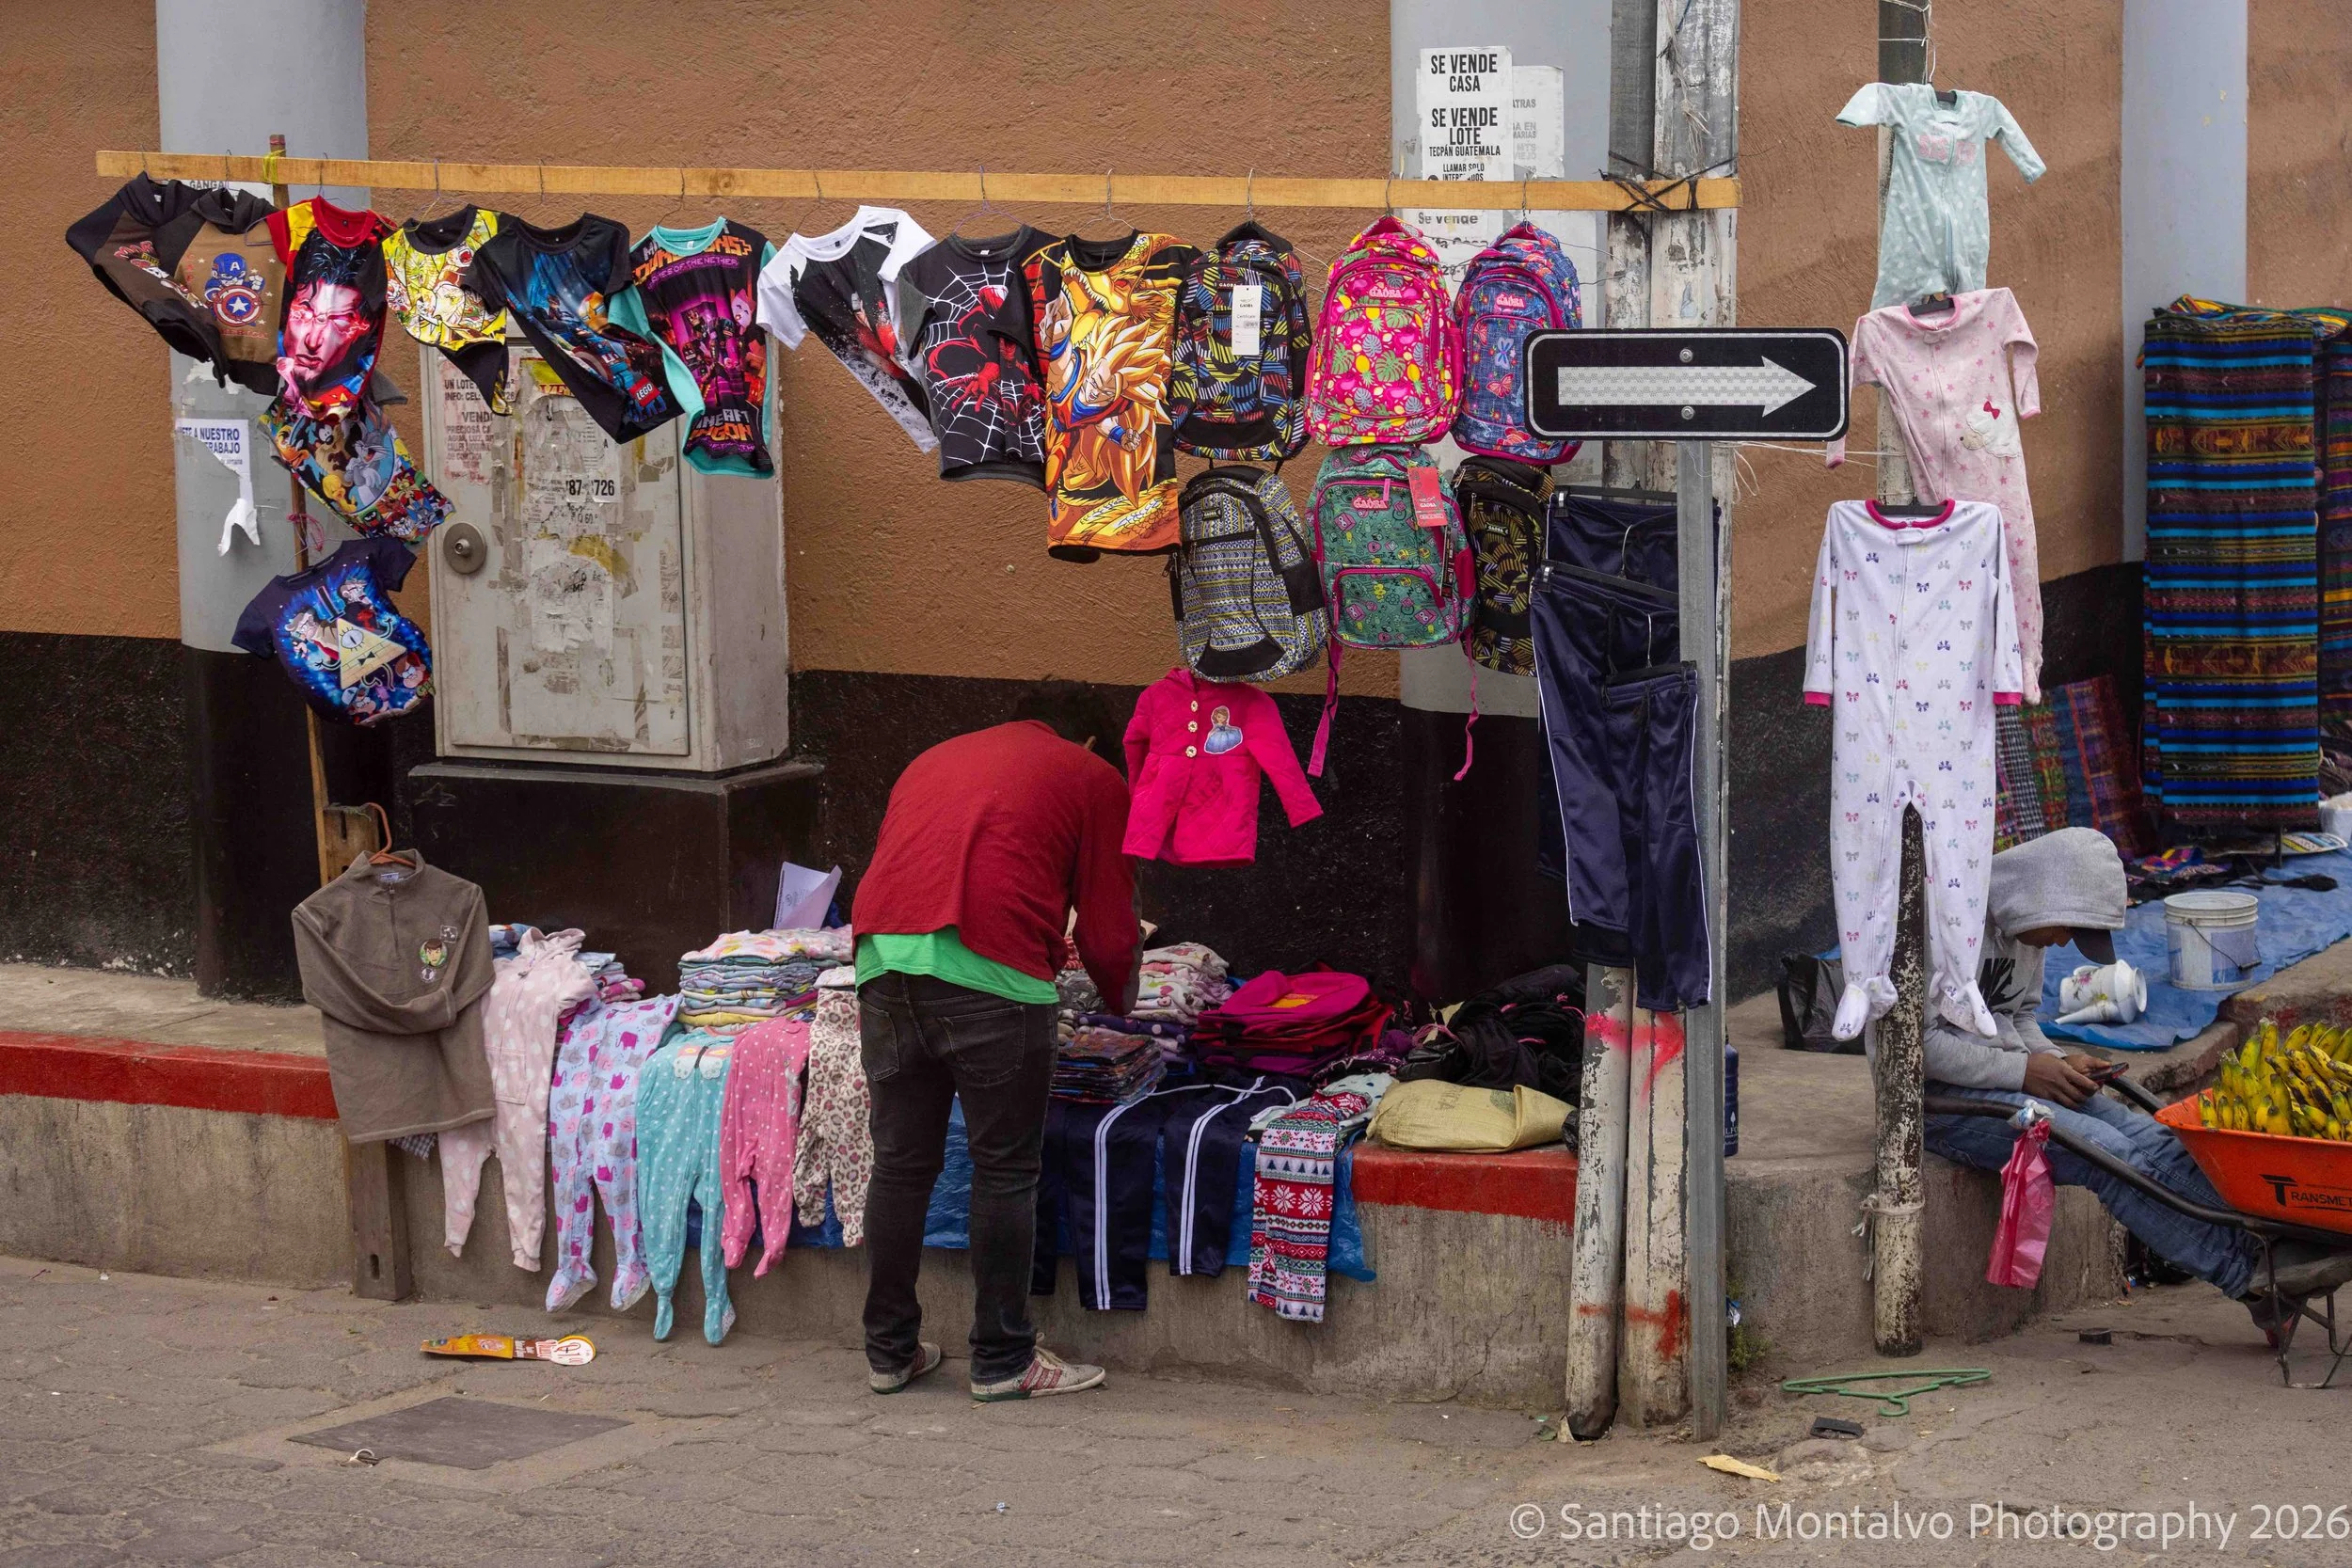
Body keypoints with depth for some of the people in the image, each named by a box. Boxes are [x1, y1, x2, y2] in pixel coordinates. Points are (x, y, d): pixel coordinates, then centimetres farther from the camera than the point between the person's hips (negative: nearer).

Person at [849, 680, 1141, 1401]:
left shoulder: (933, 760, 32)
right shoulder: (1094, 778, 16)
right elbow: (1108, 929, 12)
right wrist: (1121, 1003, 33)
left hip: (884, 960, 5)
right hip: (989, 971, -5)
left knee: (901, 1164, 13)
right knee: (1005, 1170, 5)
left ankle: (890, 1352, 20)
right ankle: (1002, 1361, 10)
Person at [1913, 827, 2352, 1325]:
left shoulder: (2025, 923, 10)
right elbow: (1910, 1041, -22)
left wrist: (2054, 1061, 0)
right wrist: (2024, 1070, -19)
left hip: (2005, 1078, 9)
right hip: (1938, 1096, -9)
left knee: (2145, 1136, -14)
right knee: (2107, 1152, -24)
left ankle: (2272, 1242, -24)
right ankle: (2250, 1274, -23)